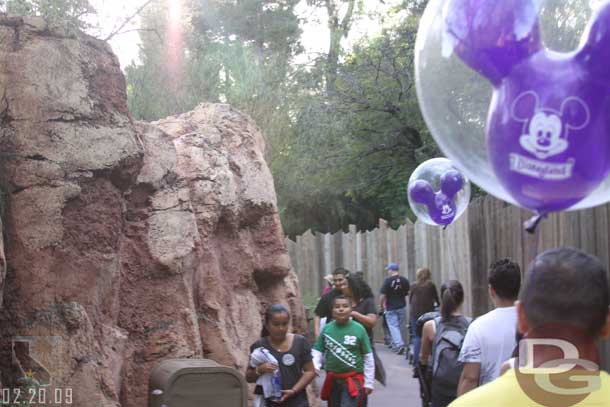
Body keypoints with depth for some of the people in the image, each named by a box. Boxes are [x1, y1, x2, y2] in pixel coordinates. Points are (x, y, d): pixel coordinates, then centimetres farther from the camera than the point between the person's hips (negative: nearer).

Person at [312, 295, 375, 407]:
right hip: (332, 379, 4)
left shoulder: (359, 329, -9)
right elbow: (317, 351, 6)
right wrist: (314, 366, -14)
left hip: (353, 379, -4)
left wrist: (368, 382, -1)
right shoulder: (327, 329, -2)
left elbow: (368, 357, -2)